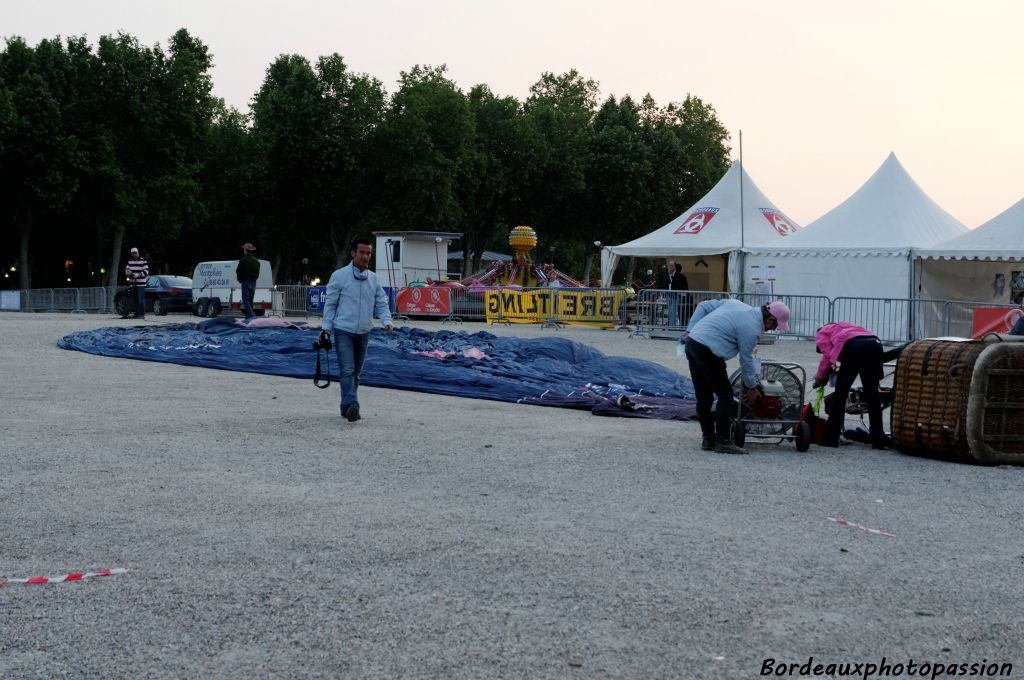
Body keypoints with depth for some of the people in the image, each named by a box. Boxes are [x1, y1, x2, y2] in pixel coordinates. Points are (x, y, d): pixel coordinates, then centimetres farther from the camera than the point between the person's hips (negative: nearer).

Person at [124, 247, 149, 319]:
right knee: (136, 299, 10)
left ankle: (142, 314, -9)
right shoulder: (130, 261, 12)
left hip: (141, 283, -6)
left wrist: (138, 275, -21)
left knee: (141, 299, -10)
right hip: (133, 283, 6)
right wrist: (128, 272, -10)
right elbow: (126, 269, 13)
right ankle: (137, 313, 16)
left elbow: (146, 271, -11)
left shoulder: (143, 260, -6)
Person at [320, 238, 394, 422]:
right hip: (343, 331, -5)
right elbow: (330, 303, -2)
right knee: (347, 370, -16)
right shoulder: (339, 276, -6)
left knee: (356, 373, 13)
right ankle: (351, 405, -26)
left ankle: (346, 407, 24)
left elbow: (381, 304, 6)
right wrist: (326, 327, -8)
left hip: (363, 332, 5)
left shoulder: (374, 279, 7)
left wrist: (387, 321, -12)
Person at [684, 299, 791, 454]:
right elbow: (746, 360, -2)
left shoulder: (736, 303, 15)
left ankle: (708, 439, 20)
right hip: (707, 351, -9)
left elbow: (703, 306, 17)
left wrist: (691, 331, 16)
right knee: (725, 395, -2)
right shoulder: (752, 329, -9)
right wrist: (752, 387, 11)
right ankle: (723, 441, -2)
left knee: (704, 397, 14)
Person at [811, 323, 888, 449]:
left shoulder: (821, 334, 26)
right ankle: (878, 439, 17)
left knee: (840, 394, 6)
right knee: (872, 395, 15)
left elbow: (827, 355, 8)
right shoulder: (843, 326, 43)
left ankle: (831, 438, 6)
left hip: (854, 347, -5)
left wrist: (819, 378, 19)